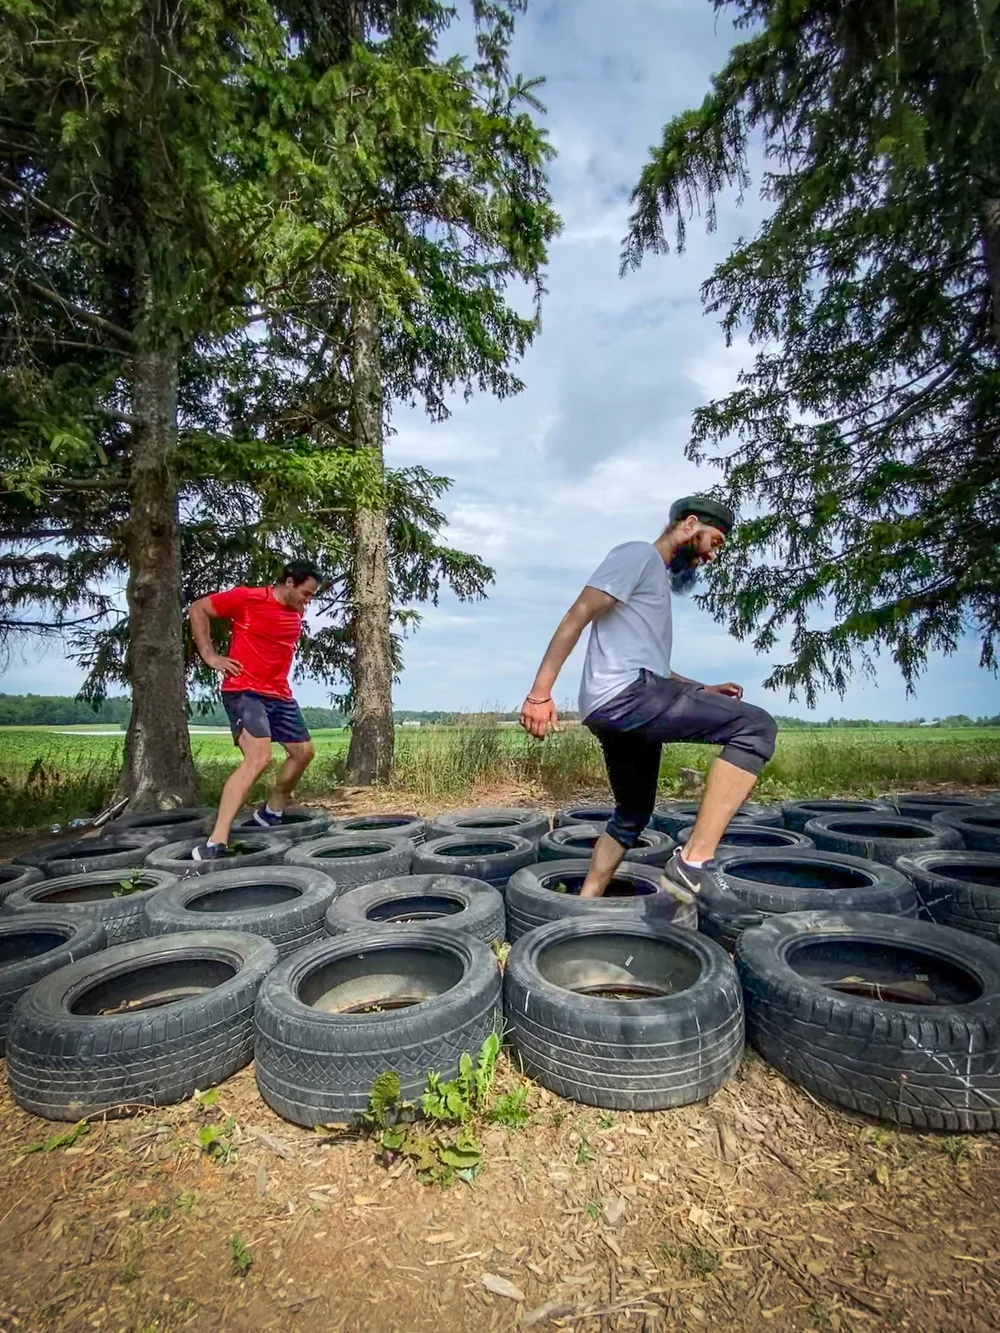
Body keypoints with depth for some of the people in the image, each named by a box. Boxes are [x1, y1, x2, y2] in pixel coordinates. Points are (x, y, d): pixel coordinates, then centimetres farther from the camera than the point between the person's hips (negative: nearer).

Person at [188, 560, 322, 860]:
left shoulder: (298, 613, 11)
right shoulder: (247, 598, -11)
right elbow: (197, 609, -4)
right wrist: (210, 656, -8)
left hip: (280, 695, 8)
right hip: (244, 691, -8)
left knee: (304, 751, 15)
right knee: (259, 758, -25)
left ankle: (271, 813, 35)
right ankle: (216, 842, -24)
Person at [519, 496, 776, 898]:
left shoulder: (658, 578, 31)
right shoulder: (638, 555, 1)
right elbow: (577, 616, -11)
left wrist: (703, 691, 24)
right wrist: (540, 692, -19)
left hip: (622, 707, 11)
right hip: (624, 692, -11)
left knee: (632, 815, 21)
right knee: (755, 726, -18)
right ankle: (695, 861, -24)